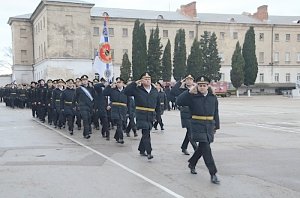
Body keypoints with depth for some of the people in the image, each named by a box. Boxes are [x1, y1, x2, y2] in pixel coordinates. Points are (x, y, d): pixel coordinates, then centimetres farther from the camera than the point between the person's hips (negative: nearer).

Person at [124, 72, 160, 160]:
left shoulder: (155, 90, 10)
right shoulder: (137, 89, -2)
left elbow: (158, 103, 16)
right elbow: (126, 91, -12)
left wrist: (158, 113, 14)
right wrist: (134, 83, -15)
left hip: (151, 115, 5)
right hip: (141, 114, -5)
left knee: (145, 133, 14)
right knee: (146, 133, -15)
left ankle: (142, 150, 30)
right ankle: (149, 153, -17)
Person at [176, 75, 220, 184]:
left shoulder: (213, 98, 8)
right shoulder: (193, 97, -4)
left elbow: (216, 113, 14)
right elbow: (179, 101, -15)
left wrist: (216, 126, 14)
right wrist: (189, 92, -21)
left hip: (209, 127, 5)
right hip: (198, 126, -5)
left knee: (202, 147, 16)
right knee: (206, 149, -11)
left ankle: (192, 164, 41)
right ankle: (213, 174, -10)